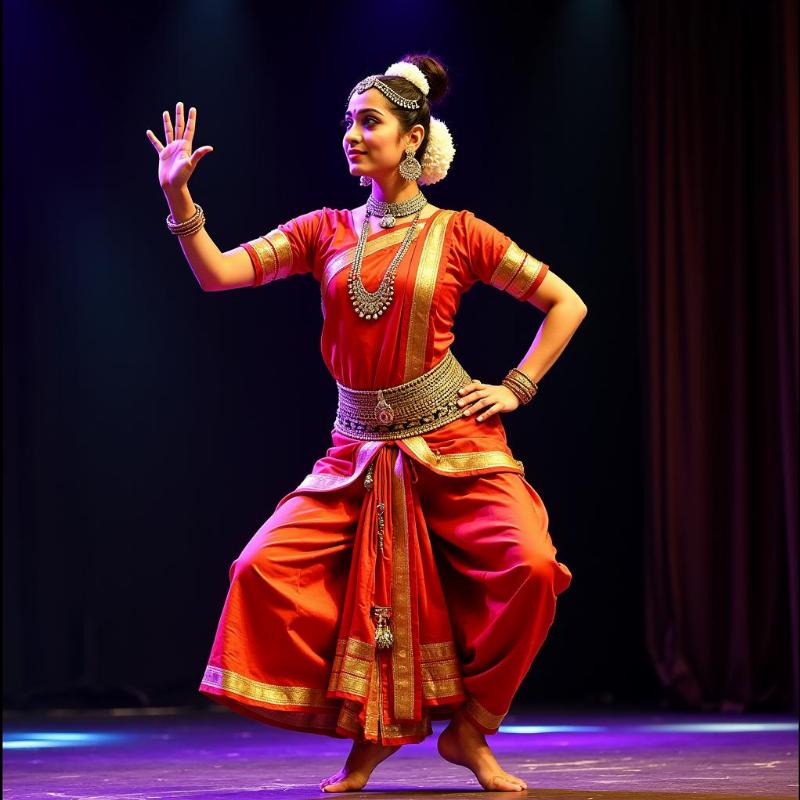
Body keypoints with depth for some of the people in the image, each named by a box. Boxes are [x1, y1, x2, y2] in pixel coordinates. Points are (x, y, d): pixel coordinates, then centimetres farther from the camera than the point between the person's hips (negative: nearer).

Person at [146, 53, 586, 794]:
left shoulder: (458, 233, 0)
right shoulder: (327, 231, 8)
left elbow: (566, 304, 6)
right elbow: (217, 274, 0)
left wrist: (515, 388, 0)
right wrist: (178, 195, -11)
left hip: (452, 441, -3)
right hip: (359, 450, 3)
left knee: (530, 568, -25)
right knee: (264, 570, -12)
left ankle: (469, 730, -2)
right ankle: (369, 728, 6)